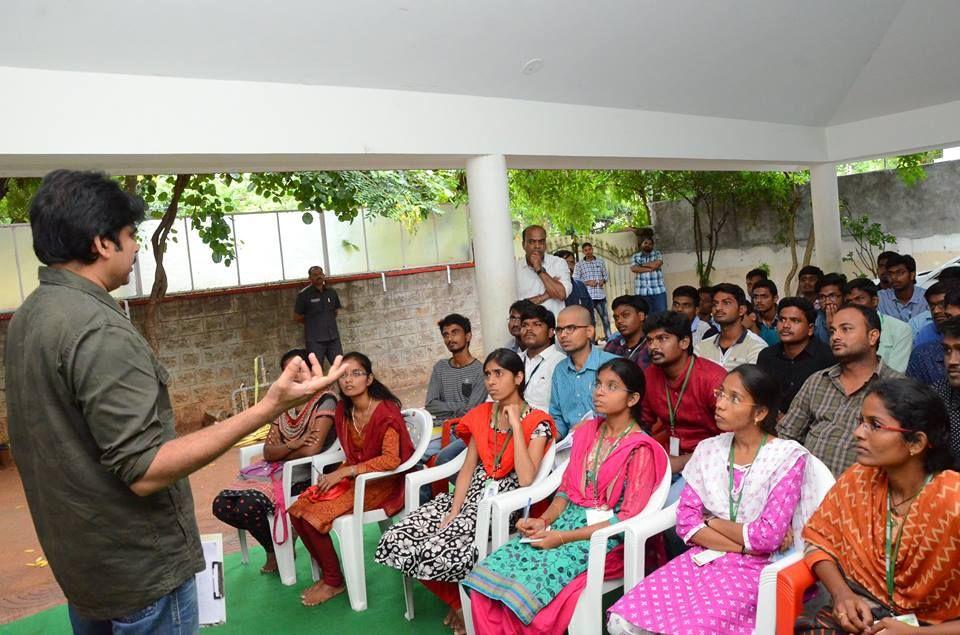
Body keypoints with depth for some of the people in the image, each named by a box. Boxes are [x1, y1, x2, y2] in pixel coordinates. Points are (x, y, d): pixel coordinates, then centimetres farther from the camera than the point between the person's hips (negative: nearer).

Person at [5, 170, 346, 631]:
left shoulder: (28, 316, 4)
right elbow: (144, 471, -29)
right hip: (138, 571, -9)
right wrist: (269, 408, -34)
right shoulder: (96, 328, -26)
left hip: (78, 559, 9)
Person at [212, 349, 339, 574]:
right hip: (274, 470, 7)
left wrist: (279, 453, -4)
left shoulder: (325, 401, -10)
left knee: (248, 505, -27)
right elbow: (268, 451, 3)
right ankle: (274, 544, 11)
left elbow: (312, 449, -19)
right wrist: (292, 446, -17)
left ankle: (277, 551, 4)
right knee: (222, 505, -9)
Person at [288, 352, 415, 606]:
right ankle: (327, 573, 9)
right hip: (352, 478, 8)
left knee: (314, 516, -20)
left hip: (382, 483, -8)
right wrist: (335, 476, -5)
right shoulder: (343, 410, 5)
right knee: (297, 511, -8)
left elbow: (391, 459, -27)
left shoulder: (386, 411, -18)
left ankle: (334, 582, 2)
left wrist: (346, 471, -25)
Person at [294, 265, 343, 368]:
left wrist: (328, 322, 12)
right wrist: (311, 323, 9)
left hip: (333, 337, 4)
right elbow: (296, 317, 1)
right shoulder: (304, 294, -6)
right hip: (315, 340, -4)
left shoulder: (331, 292, 7)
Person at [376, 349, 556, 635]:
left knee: (439, 552, -30)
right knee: (395, 541, -13)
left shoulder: (537, 422, -7)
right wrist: (454, 511, -8)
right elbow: (467, 469, 7)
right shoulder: (481, 414, 11)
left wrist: (515, 424, -18)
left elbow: (525, 479, -20)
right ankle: (458, 600, 8)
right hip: (473, 494, 6)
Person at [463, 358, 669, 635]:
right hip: (568, 520, 6)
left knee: (525, 587, -27)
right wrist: (543, 521, -6)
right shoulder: (586, 432, 11)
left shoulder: (640, 450, -9)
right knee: (486, 575, -16)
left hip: (606, 538, -6)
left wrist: (563, 537, -17)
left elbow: (628, 518, -13)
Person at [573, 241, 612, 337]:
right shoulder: (579, 264, 2)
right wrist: (587, 282, -14)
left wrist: (603, 280, -4)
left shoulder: (600, 261, 10)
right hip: (587, 297, -3)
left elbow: (606, 274, 17)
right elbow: (575, 280, -2)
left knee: (605, 318, 8)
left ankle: (609, 339, 19)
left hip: (601, 295, 3)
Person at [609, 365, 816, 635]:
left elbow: (768, 537, -14)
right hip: (703, 558, 4)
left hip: (755, 568, -4)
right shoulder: (708, 450, 7)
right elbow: (686, 521, 1)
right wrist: (744, 546, -11)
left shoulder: (788, 456, -7)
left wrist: (713, 523, -1)